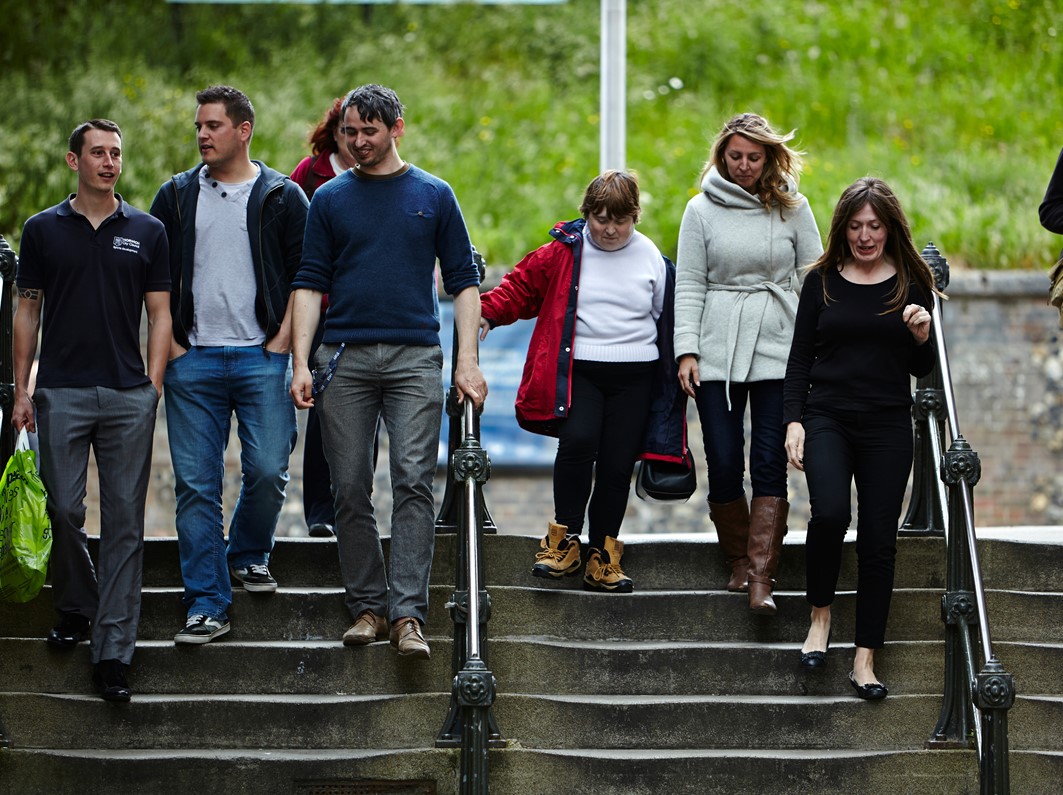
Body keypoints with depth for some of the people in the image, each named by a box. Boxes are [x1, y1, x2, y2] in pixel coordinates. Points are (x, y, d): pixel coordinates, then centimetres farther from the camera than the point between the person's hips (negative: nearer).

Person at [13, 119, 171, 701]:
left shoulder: (146, 232, 8)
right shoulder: (44, 230, 7)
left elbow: (159, 313, 8)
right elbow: (28, 310, 8)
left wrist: (153, 384, -2)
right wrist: (22, 390, 2)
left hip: (128, 396, 0)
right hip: (61, 392, 0)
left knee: (124, 521, -3)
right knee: (64, 510, -1)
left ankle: (112, 652, -3)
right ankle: (75, 610, 24)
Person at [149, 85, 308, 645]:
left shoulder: (282, 196, 4)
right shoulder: (177, 196, 10)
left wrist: (283, 338, -5)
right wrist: (168, 342, 3)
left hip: (261, 357, -2)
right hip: (192, 362, 2)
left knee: (267, 469, -8)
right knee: (196, 484, -2)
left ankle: (249, 555, 22)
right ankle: (207, 605, 1)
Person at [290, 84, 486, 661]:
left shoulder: (434, 196, 8)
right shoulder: (330, 199, 10)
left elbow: (463, 281, 8)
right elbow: (310, 283, 8)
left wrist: (467, 360, -2)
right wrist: (302, 363, -2)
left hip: (414, 356, -2)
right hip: (346, 358, 2)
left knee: (413, 483, -11)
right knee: (350, 490, 1)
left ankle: (408, 613, -15)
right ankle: (367, 607, 10)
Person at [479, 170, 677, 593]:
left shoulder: (652, 259, 7)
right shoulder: (564, 252, 2)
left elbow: (669, 319, 17)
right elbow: (520, 286, 6)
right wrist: (487, 313, -9)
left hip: (633, 378, 2)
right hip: (577, 370, -2)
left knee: (617, 464, -1)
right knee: (578, 441, -24)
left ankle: (602, 559, 9)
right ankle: (564, 540, -11)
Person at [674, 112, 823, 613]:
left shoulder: (791, 207, 7)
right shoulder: (703, 210, 6)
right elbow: (688, 285, 5)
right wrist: (686, 350, -3)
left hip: (778, 351, 0)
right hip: (717, 353, 0)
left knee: (769, 464, -8)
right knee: (723, 463, -2)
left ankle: (761, 579, -12)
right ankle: (738, 562, 16)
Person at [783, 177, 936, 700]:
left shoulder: (912, 284, 6)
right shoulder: (822, 281, 6)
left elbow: (922, 371, 9)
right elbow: (800, 357, 7)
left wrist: (921, 337, -12)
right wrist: (793, 420, -3)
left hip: (887, 425, 1)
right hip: (827, 416, -1)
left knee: (879, 539, -2)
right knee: (830, 513, -24)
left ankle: (865, 659, 4)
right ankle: (820, 616, -2)